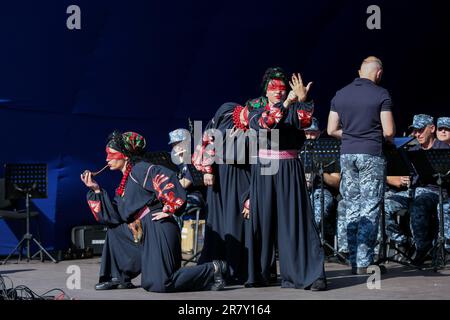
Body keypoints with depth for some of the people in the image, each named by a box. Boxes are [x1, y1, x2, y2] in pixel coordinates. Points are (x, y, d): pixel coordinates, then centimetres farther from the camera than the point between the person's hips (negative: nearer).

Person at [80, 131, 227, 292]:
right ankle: (119, 277, 17)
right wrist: (96, 190, 10)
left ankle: (212, 270, -4)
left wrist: (169, 209, -17)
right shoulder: (125, 183, 21)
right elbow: (114, 216, 11)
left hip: (159, 230, -9)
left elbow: (167, 178, -21)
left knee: (159, 284, -14)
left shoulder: (140, 169, -5)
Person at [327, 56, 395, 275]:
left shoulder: (340, 95, 8)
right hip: (371, 155, -4)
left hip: (347, 154, 5)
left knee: (351, 208, 10)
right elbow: (389, 132, -9)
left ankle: (354, 262, 12)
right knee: (370, 209, -1)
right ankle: (364, 263, -5)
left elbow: (332, 130, 8)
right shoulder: (381, 94, -6)